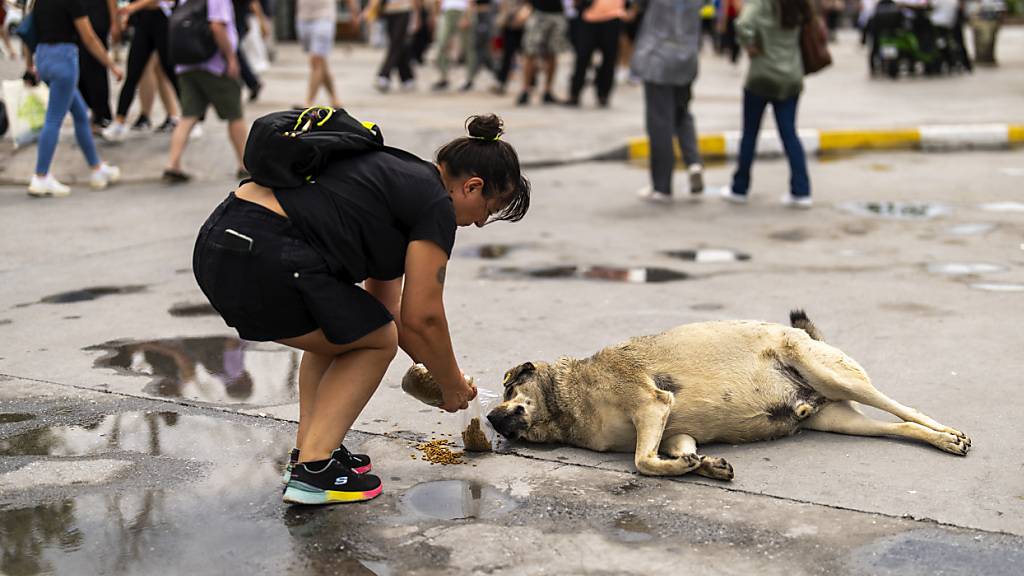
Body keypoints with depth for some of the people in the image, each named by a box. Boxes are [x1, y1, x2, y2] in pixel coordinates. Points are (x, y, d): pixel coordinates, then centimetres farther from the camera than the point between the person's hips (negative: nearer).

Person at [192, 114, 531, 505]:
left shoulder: (398, 175, 26)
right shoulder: (435, 206, -1)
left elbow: (385, 303, 33)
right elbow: (422, 318, 0)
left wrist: (431, 367, 37)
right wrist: (453, 385, 16)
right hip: (265, 261, -9)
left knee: (337, 332, 28)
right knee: (376, 342, 13)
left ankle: (308, 450, 23)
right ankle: (313, 470, 4)